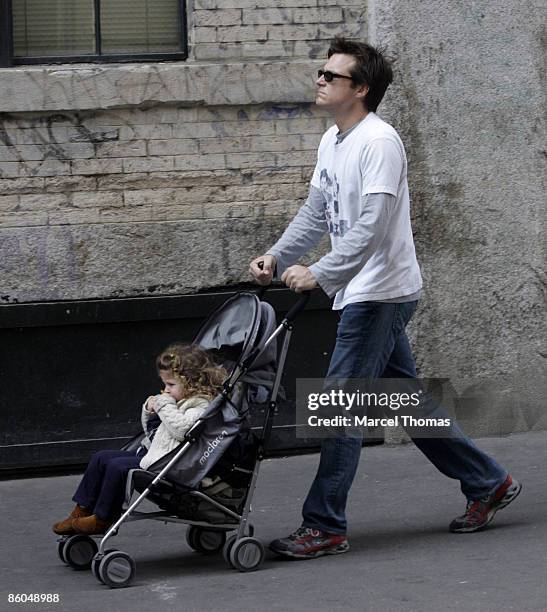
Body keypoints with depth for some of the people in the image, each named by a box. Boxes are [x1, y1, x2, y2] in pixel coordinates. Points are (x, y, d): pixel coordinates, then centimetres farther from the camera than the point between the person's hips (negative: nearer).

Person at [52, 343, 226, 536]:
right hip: (150, 452, 11)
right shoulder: (176, 402, 18)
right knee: (101, 458, 7)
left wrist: (165, 406, -19)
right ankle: (82, 510, 7)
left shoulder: (200, 406, -12)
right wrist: (149, 410, 7)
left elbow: (181, 429, -30)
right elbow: (151, 430, 26)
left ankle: (102, 519, -10)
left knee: (117, 467, -23)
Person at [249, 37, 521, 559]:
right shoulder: (331, 142, 13)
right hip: (364, 294, 10)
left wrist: (319, 275, -27)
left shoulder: (379, 142, -17)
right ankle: (487, 483, 26)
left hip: (380, 293, -10)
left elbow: (371, 227, -24)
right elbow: (316, 214, 19)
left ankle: (324, 527, -4)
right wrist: (275, 259, 7)